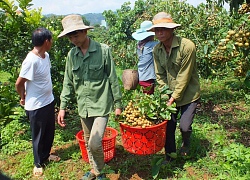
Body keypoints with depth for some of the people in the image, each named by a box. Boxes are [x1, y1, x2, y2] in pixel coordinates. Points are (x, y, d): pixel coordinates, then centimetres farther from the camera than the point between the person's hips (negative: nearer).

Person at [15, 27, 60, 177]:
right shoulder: (31, 61, -26)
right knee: (38, 135, 11)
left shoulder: (46, 55, 0)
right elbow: (19, 83, -18)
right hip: (36, 106, -8)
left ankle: (46, 154, 45)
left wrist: (48, 95, 12)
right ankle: (38, 163, 32)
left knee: (50, 131, 22)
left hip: (49, 101, 8)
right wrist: (24, 98, -1)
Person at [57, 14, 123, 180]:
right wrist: (63, 107, 6)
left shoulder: (103, 50, -11)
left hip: (101, 105, -5)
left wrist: (118, 104, -4)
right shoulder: (71, 55, 2)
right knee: (88, 142, 18)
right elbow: (68, 83, 8)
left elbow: (113, 79, -7)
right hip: (83, 106, 5)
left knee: (95, 143, -11)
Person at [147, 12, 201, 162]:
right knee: (168, 126, 5)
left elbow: (184, 76, -19)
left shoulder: (187, 46, -20)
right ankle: (170, 155, 28)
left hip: (188, 94, -4)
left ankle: (186, 142, 30)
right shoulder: (157, 50, -3)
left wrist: (174, 97, -17)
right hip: (170, 94, 4)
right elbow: (160, 75, 2)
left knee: (185, 126, -8)